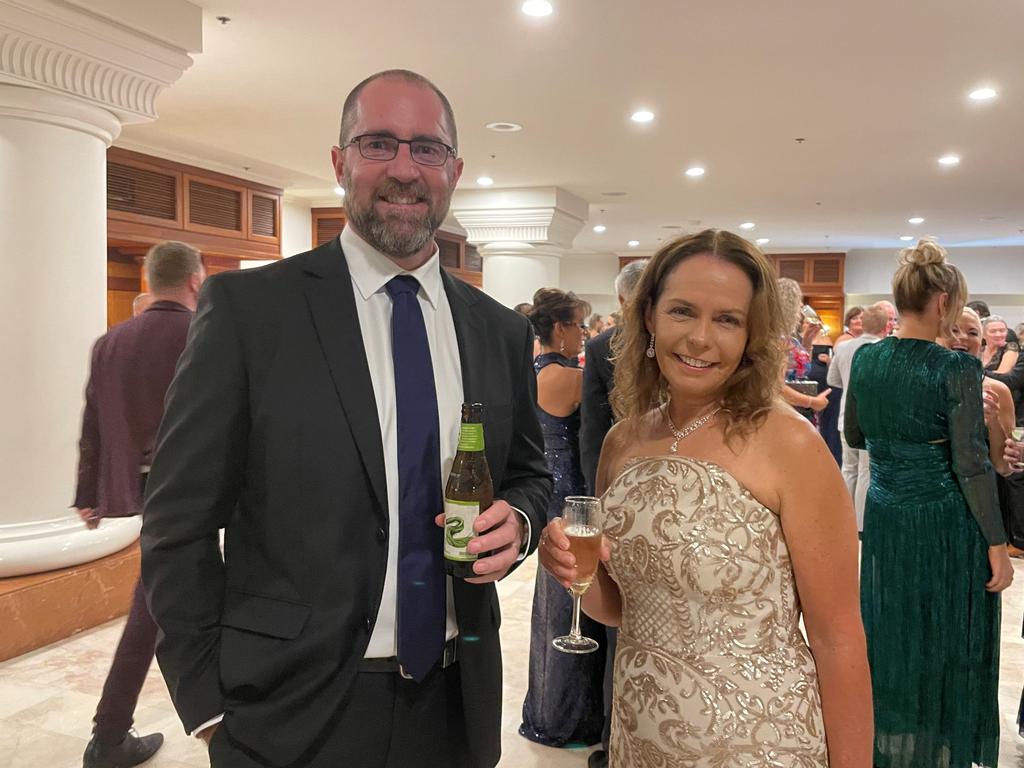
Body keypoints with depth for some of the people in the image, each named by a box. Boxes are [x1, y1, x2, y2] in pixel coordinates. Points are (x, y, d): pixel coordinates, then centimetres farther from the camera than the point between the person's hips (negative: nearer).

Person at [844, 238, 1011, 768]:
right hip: (945, 521, -5)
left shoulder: (865, 358, -2)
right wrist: (997, 545, -8)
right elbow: (971, 466, -16)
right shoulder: (956, 369, -17)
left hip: (885, 514, 5)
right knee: (941, 640, 13)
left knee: (889, 630, 20)